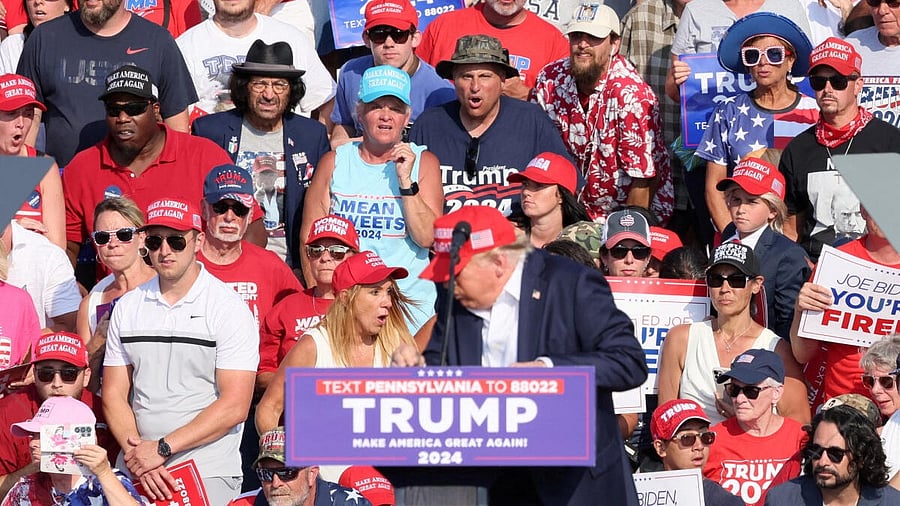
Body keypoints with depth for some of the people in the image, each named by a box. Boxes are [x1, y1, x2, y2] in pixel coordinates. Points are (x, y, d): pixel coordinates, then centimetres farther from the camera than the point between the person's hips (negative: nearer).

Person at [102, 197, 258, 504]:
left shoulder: (228, 308, -4)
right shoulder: (127, 308, 9)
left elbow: (234, 406, -11)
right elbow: (114, 394, 7)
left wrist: (163, 448, -15)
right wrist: (137, 455, -10)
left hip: (208, 475, -3)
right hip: (135, 471, 3)